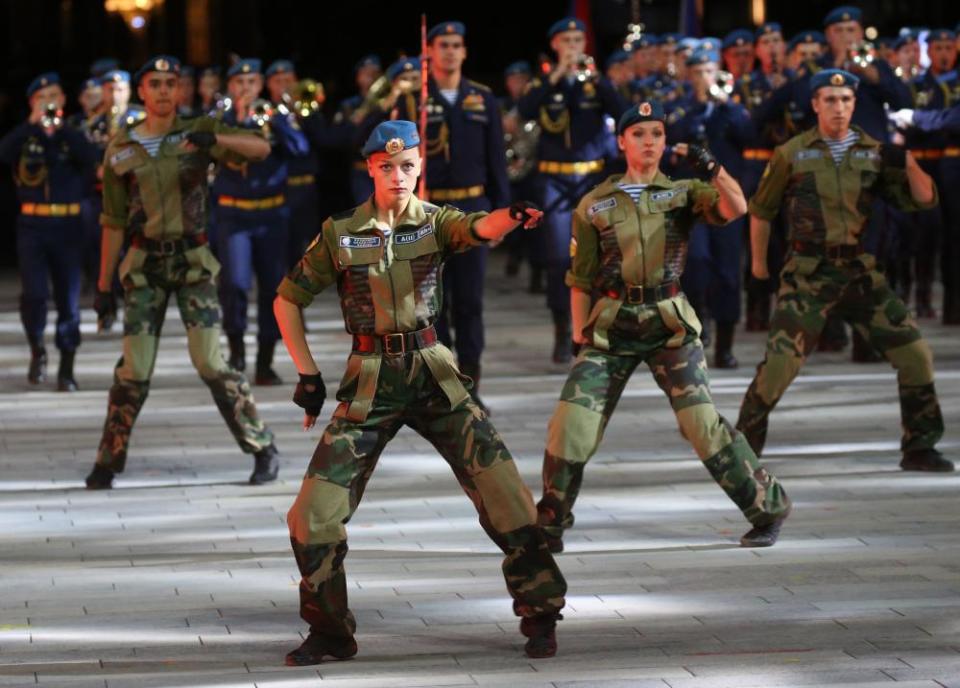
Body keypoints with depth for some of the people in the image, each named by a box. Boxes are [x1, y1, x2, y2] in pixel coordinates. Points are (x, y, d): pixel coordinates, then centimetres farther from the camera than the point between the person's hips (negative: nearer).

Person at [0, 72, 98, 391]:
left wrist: (60, 126, -15)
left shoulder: (73, 135, 7)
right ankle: (37, 350, 12)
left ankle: (66, 369, 9)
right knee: (34, 294, -13)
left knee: (69, 299, 1)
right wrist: (33, 122, -19)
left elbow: (90, 158, -13)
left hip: (68, 225, 1)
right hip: (32, 224, -1)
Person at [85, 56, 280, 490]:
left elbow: (261, 148, -13)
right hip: (144, 265, 2)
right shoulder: (120, 152, 4)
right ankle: (107, 464, 12)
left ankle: (263, 450, 3)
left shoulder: (197, 133, 0)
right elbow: (113, 223, 9)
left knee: (210, 362, -8)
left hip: (192, 262, -2)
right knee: (133, 371, -1)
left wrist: (216, 139, -32)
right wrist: (103, 286, 7)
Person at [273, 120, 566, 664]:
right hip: (370, 382, 0)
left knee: (503, 490, -10)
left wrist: (511, 217, -47)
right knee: (316, 511, -5)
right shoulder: (340, 234, 1)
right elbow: (288, 300, 10)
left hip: (433, 374, 0)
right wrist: (308, 374, 4)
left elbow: (479, 229, -24)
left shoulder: (436, 222, 0)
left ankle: (540, 614, 4)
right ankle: (330, 632, 14)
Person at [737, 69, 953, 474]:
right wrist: (759, 261, 15)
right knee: (780, 362, -14)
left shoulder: (873, 153, 5)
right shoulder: (791, 154, -2)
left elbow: (922, 200, 2)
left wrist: (908, 164, -15)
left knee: (914, 353, -2)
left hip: (859, 271, 3)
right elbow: (761, 210, 9)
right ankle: (743, 449, 1)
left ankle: (919, 447, 12)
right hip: (808, 274, -3)